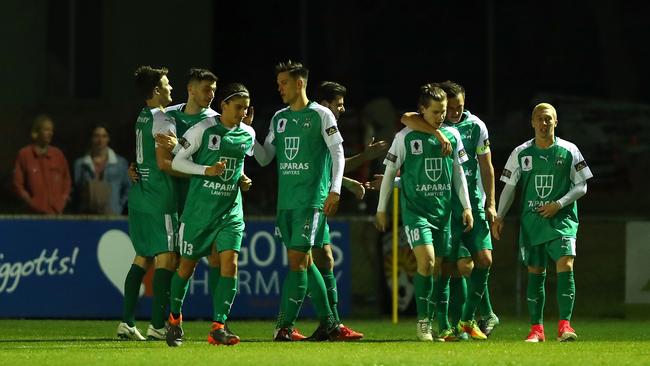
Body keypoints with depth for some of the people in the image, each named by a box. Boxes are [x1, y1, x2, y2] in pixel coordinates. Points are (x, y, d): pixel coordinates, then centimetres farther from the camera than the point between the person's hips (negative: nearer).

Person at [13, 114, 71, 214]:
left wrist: (62, 202, 5)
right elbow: (18, 184, 1)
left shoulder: (58, 155, 13)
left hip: (56, 212, 3)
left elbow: (66, 180, 19)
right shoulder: (25, 154, 2)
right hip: (35, 213, -3)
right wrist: (32, 204, -7)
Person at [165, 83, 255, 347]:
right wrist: (207, 170, -17)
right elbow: (177, 161, -8)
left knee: (230, 264, -13)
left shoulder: (248, 135, 6)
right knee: (187, 264, 7)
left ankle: (218, 327, -11)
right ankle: (174, 317, 29)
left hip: (231, 209, 3)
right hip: (199, 206, -3)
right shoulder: (203, 129, -9)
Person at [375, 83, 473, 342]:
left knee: (437, 269, 5)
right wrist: (381, 209, 4)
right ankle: (422, 321, -10)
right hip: (415, 210, -4)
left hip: (443, 211, 4)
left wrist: (466, 207, 11)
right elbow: (390, 173, 2)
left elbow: (458, 173, 15)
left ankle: (441, 325, 12)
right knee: (426, 261, -19)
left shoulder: (452, 136, 6)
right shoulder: (406, 137, -5)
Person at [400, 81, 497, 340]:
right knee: (461, 265, -9)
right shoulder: (432, 124, -2)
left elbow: (486, 167, 9)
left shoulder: (475, 126, 5)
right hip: (445, 204, -2)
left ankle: (466, 320, 8)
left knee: (484, 258, -8)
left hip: (473, 201, 2)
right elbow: (407, 119, -24)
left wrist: (490, 204, 4)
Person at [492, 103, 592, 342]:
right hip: (531, 220, 2)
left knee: (565, 265, -18)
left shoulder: (569, 151, 0)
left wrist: (559, 204, -10)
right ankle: (536, 329, 11)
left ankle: (564, 325, -18)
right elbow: (509, 187, 12)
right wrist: (499, 217, 6)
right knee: (535, 272, 3)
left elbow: (581, 186, 3)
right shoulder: (521, 153, 5)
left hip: (562, 218, -2)